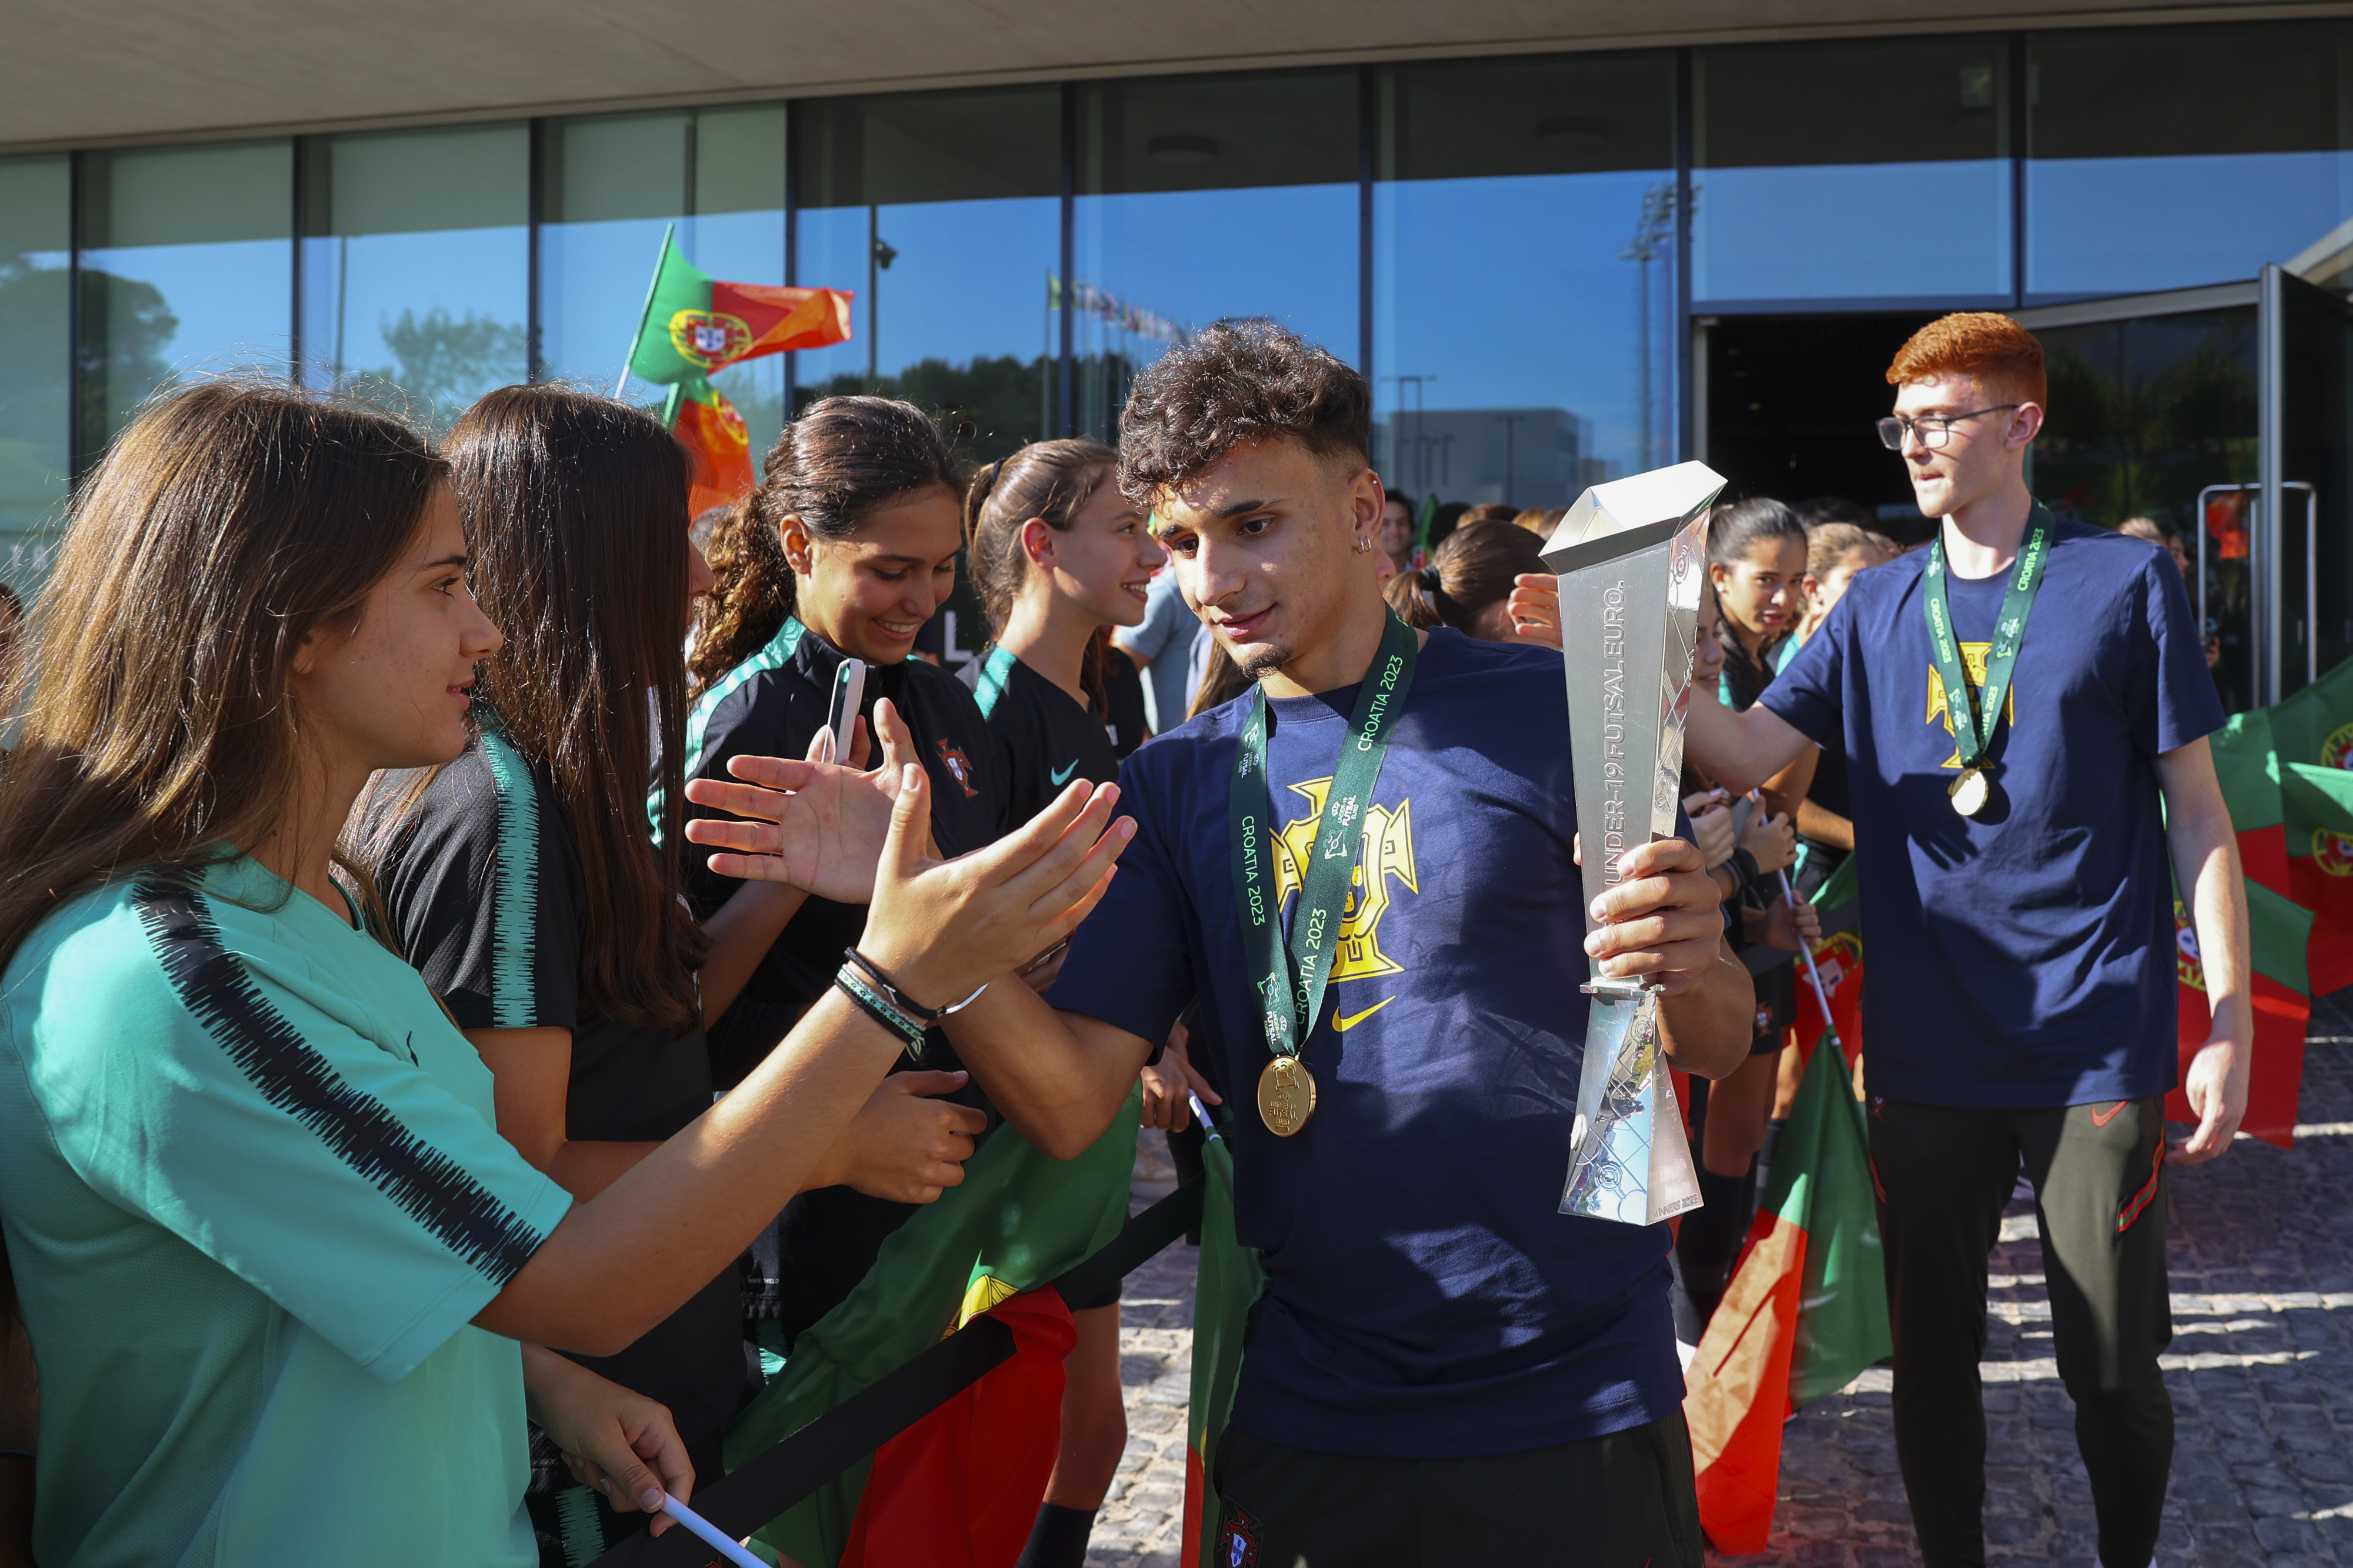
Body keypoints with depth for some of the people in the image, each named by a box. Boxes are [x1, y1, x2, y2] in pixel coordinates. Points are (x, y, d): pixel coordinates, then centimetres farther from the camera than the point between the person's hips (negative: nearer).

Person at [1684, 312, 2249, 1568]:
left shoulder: (2125, 582, -1)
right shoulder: (1880, 605, 8)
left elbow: (2195, 808, 0)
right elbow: (1744, 752, -1)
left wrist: (2230, 1019, -4)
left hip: (2094, 1047, -3)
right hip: (1925, 1051, 3)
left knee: (2112, 1367, 5)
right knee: (1933, 1356, 12)